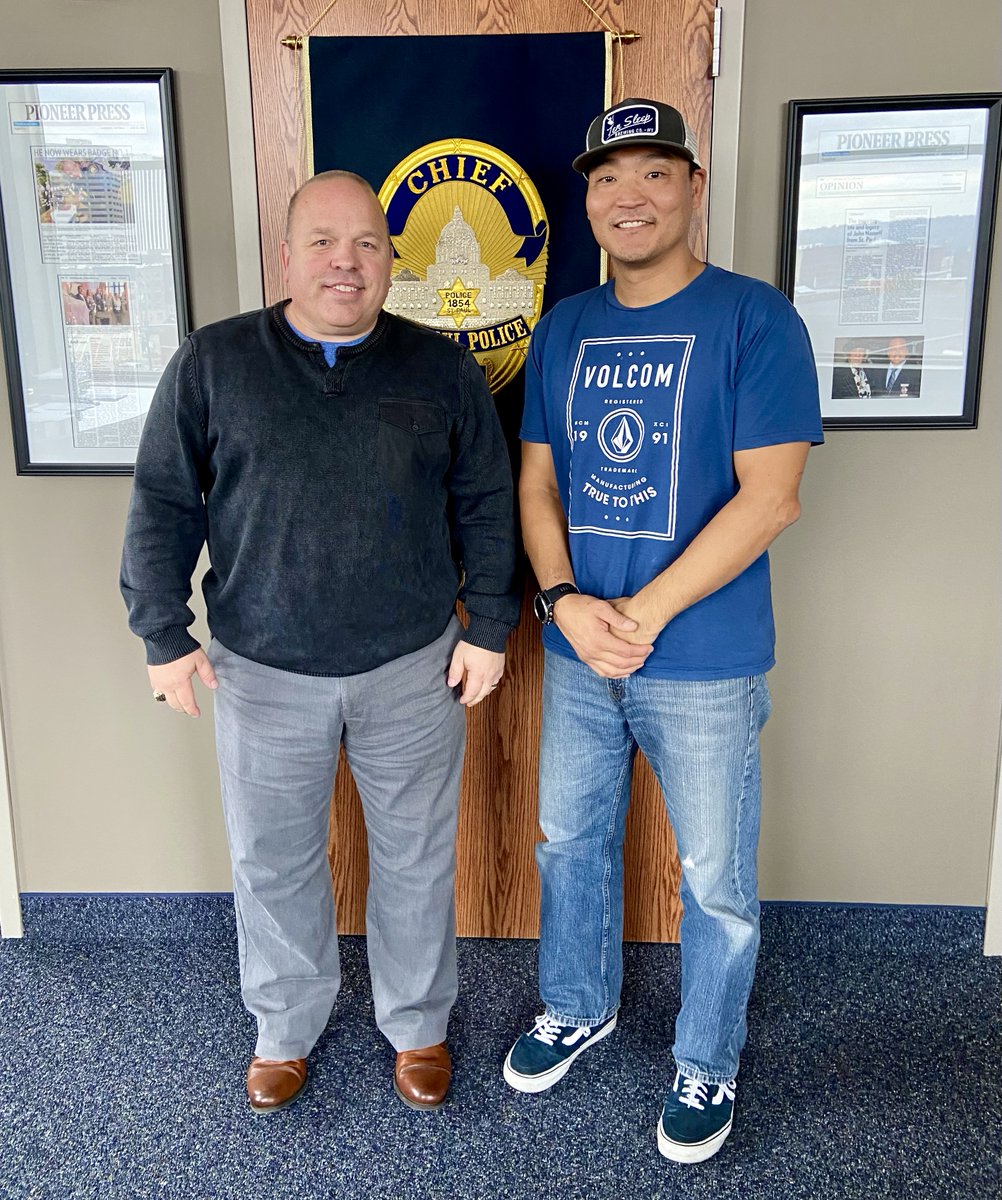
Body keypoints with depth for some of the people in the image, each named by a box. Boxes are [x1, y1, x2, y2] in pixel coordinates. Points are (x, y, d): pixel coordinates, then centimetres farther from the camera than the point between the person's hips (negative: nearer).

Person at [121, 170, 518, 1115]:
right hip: (263, 674, 0)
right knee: (272, 862, 15)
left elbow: (484, 504, 4)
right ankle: (285, 1028, 41)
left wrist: (489, 625, 0)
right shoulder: (211, 363, -2)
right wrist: (163, 632, -2)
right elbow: (164, 505, 2)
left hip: (413, 669, 0)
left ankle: (417, 1026, 39)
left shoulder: (442, 369, 0)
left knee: (416, 860, 14)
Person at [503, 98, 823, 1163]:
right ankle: (578, 1008, 45)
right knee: (570, 842, 19)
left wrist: (642, 614, -18)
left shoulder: (754, 319, -9)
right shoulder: (564, 328, 7)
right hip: (576, 653, 5)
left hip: (704, 665, -4)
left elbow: (767, 497, -15)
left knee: (716, 881, 11)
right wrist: (565, 602, -11)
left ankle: (707, 1064, 36)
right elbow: (537, 483, 6)